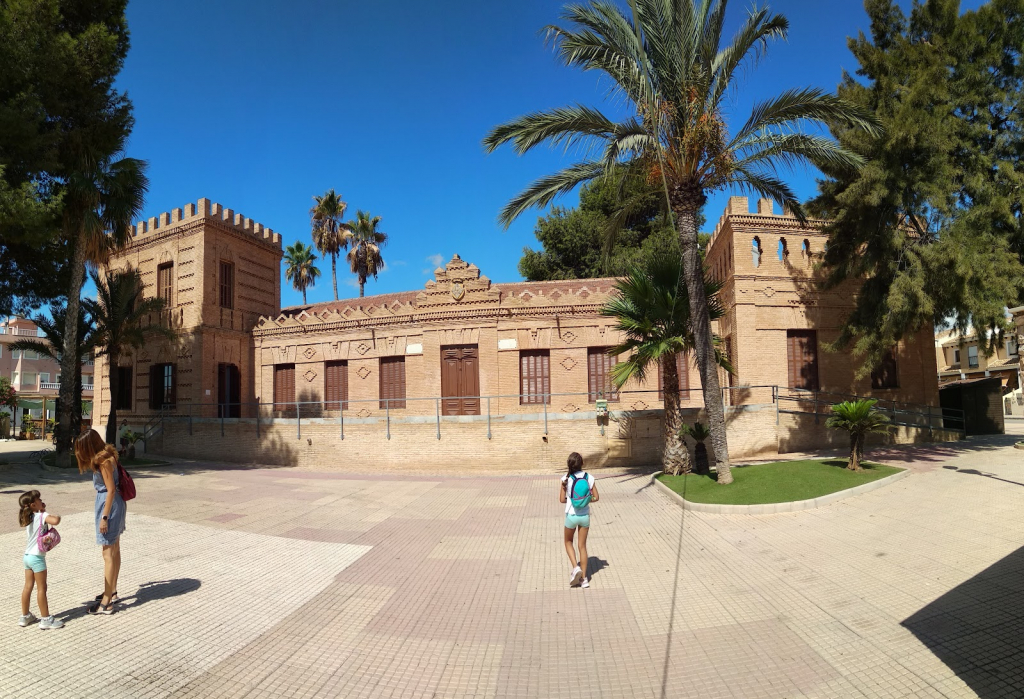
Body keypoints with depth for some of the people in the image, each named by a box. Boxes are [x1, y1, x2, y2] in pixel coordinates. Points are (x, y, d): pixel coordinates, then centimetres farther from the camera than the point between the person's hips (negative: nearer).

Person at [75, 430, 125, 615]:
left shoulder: (104, 461, -19)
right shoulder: (106, 456, 8)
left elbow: (111, 490, -21)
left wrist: (104, 517, -19)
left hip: (109, 505, -10)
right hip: (114, 504, 10)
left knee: (108, 554, -3)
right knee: (114, 550, 18)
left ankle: (106, 603, 4)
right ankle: (112, 592, 32)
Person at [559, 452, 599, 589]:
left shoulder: (566, 479, -12)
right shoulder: (589, 478, -6)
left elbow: (562, 499, -10)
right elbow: (596, 497, -1)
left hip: (571, 515, -2)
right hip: (585, 516, 2)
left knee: (568, 542, 21)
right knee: (582, 546, 14)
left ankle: (576, 567, 2)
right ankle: (584, 578, 17)